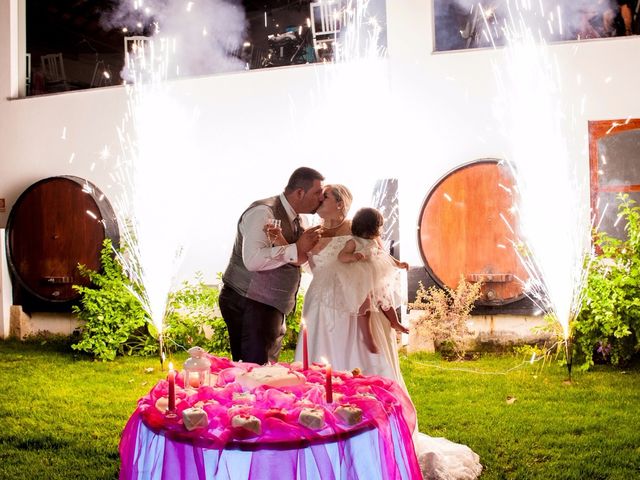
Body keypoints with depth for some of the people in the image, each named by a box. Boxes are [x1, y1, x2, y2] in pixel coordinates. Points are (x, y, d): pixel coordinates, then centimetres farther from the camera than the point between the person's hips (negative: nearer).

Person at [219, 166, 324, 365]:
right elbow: (253, 260, -30)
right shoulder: (263, 212, -17)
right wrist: (296, 249, -24)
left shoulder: (295, 220, 12)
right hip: (247, 304, -9)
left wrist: (309, 246, 0)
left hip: (271, 307, 9)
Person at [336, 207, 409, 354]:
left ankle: (395, 323, 34)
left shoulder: (376, 241, 13)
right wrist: (354, 256, -39)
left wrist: (398, 263, 23)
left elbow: (384, 255, 26)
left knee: (387, 300, 16)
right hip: (362, 284, -8)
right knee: (365, 306, -16)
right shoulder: (353, 242, -11)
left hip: (378, 281, 8)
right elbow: (341, 256, -20)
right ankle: (367, 337, -12)